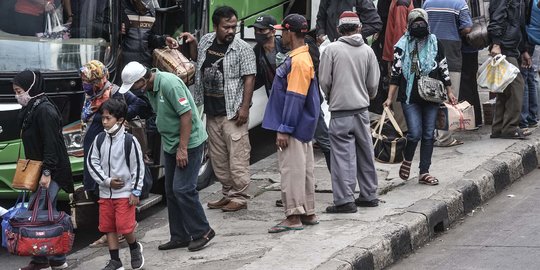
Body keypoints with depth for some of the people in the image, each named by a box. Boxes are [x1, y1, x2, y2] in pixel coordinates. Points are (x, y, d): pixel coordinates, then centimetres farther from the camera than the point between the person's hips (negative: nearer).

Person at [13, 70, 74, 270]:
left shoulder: (44, 110, -16)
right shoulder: (31, 109, 14)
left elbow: (51, 144, -20)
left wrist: (47, 172, -23)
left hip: (49, 172, -10)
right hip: (39, 171, 10)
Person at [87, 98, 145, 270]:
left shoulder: (129, 141, -10)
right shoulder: (99, 140, 1)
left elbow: (138, 167, -7)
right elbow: (92, 162, 3)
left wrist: (136, 191, -7)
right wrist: (107, 181, -8)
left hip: (125, 192, -4)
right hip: (105, 192, 5)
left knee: (125, 227, -9)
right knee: (108, 227, 7)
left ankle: (135, 248, 21)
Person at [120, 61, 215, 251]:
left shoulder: (169, 84, -22)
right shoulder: (150, 89, 6)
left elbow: (186, 114, -24)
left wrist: (182, 148, -23)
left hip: (189, 143, -9)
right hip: (170, 144, 9)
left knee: (182, 189, -12)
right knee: (171, 191, 9)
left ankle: (202, 232, 2)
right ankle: (180, 237, 17)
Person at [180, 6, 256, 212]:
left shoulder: (242, 48, -9)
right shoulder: (206, 41, 9)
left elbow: (249, 79, -12)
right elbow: (197, 61, 30)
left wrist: (245, 108, -17)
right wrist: (193, 44, 11)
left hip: (233, 110, -7)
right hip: (212, 110, 7)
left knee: (237, 155, -6)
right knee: (217, 156, 12)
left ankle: (239, 197, 0)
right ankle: (227, 193, 21)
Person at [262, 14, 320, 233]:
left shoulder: (298, 61, -19)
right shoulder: (298, 57, 14)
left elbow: (295, 98, -22)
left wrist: (284, 130, -21)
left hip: (293, 127, -10)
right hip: (302, 126, 10)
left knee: (291, 170, -6)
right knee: (304, 169, 13)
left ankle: (294, 217, -3)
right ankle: (308, 213, 20)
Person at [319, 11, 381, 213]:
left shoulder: (332, 49, -8)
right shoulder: (367, 51, 2)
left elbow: (324, 81, -4)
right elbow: (374, 83, 6)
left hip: (340, 110, -4)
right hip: (362, 108, 4)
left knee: (343, 155, -3)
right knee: (365, 153, 15)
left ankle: (345, 200, -5)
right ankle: (369, 195, 24)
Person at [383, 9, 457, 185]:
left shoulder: (435, 44, 7)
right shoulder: (402, 46, 0)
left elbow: (443, 69, 14)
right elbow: (395, 73, 1)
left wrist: (449, 92, 14)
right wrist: (390, 98, -2)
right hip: (410, 98, -3)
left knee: (428, 135, 4)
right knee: (415, 133, -12)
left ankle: (424, 172, 12)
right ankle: (407, 161, 17)